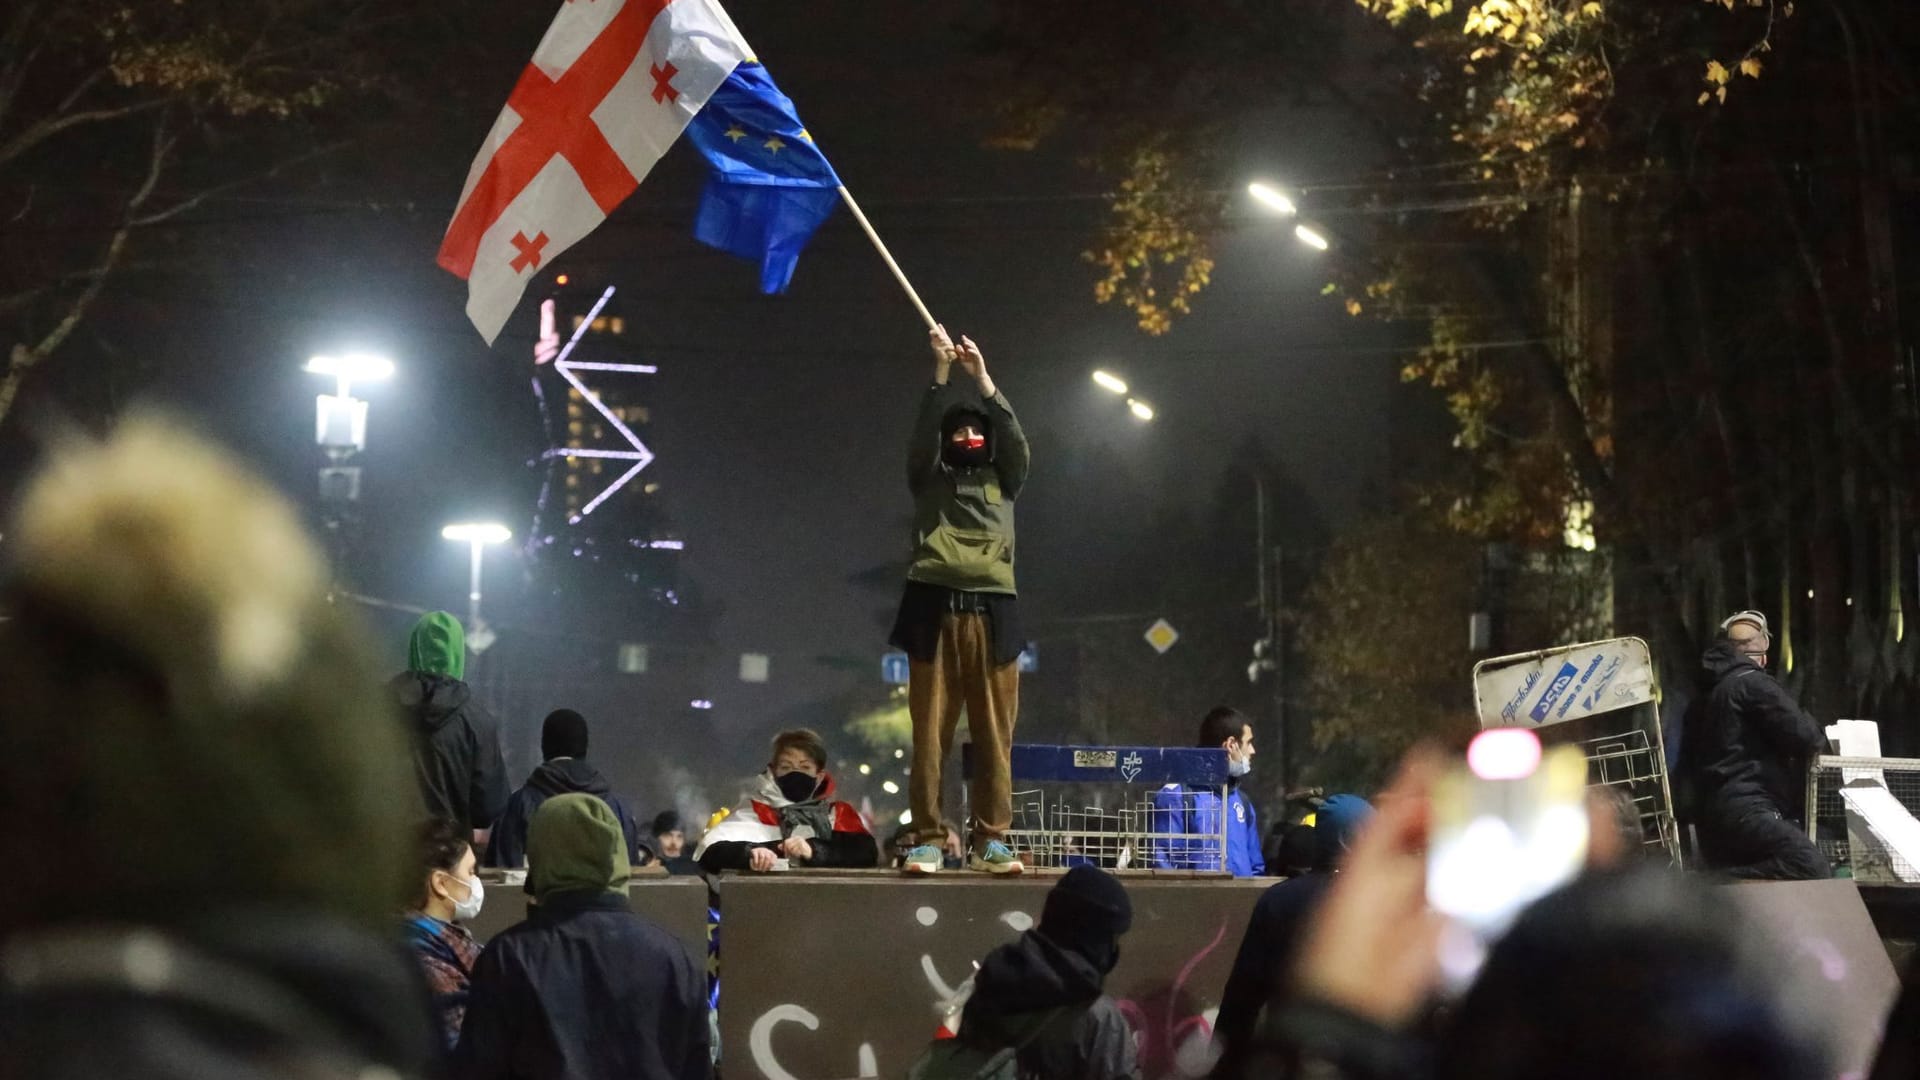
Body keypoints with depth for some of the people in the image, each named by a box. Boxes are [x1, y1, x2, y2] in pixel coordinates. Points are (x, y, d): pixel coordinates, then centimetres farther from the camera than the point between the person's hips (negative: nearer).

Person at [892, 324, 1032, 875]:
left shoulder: (1003, 480, 19)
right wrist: (941, 371, -9)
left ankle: (990, 840, -1)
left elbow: (1015, 438, 3)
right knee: (931, 732, -4)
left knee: (995, 733, -3)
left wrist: (982, 376, -4)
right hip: (936, 611, -1)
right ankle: (927, 839, -3)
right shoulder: (929, 479, 15)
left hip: (993, 613, 1)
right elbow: (921, 436, -1)